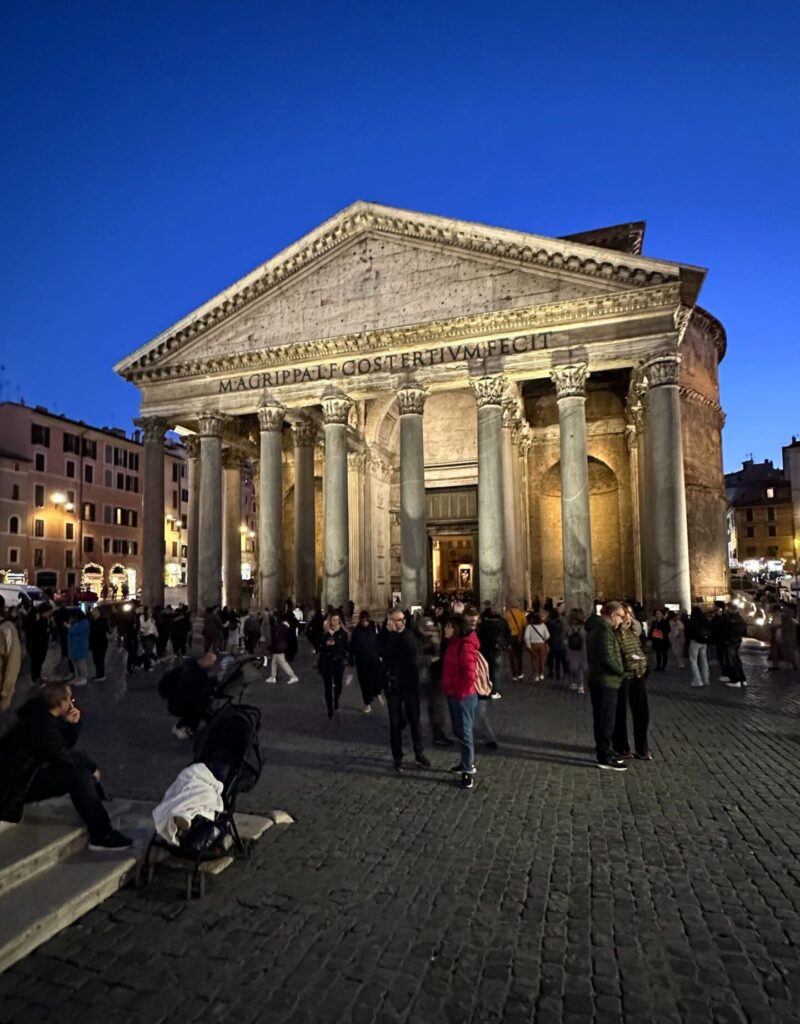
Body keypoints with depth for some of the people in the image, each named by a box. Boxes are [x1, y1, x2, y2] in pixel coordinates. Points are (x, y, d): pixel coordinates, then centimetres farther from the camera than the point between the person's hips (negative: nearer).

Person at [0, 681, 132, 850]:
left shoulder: (42, 715, 6)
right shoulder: (42, 723, -24)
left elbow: (65, 746, 12)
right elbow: (63, 756, -22)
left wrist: (72, 724, -6)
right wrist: (91, 766, -7)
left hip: (27, 773, 10)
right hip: (17, 785, -10)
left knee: (82, 766, 9)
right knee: (79, 774, -22)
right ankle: (101, 836, -18)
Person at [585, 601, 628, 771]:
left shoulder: (596, 627, 12)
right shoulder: (604, 629, -20)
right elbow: (608, 658, -26)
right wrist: (621, 670, -9)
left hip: (597, 679, 10)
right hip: (606, 681, -10)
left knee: (601, 718, 16)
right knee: (607, 720, -2)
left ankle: (603, 751, 26)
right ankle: (605, 757, 5)